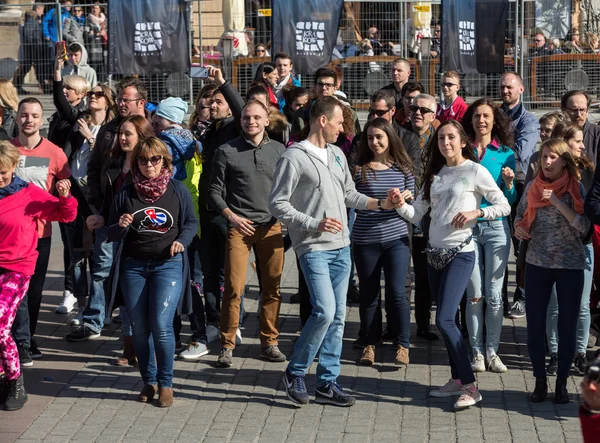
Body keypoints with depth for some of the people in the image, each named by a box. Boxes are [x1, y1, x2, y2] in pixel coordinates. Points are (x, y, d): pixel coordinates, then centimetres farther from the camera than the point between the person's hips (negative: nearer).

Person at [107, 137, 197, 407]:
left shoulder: (177, 190, 1)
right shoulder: (126, 193, 4)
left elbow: (191, 222, 11)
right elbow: (111, 234, 9)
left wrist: (182, 241, -8)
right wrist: (121, 227, -14)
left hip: (168, 265, -2)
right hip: (133, 266, 2)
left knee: (161, 325, -12)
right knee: (139, 328, 6)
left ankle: (165, 383, 4)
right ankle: (148, 381, 23)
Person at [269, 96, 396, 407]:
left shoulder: (336, 154, 14)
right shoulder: (294, 157, -9)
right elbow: (277, 204, -10)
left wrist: (379, 204, 7)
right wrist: (314, 224, -17)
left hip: (341, 247, 8)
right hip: (314, 248, -8)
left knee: (337, 316, 7)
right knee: (325, 311, -17)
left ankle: (327, 383, 14)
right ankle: (295, 372, 2)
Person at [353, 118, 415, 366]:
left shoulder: (403, 168, 4)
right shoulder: (359, 169, 0)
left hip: (396, 237, 0)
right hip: (365, 240, 0)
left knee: (396, 291, -3)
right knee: (369, 293, 8)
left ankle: (402, 345, 8)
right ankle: (370, 343, 20)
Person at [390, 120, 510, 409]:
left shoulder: (475, 171, -5)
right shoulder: (434, 175, 12)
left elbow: (503, 206, -4)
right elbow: (417, 214, 7)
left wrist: (475, 212, -18)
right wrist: (401, 204, -13)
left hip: (460, 253, -7)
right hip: (435, 253, 7)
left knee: (444, 320, -16)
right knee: (447, 321, 11)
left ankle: (470, 386, -11)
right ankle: (457, 380, 21)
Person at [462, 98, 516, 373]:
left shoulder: (506, 154, 6)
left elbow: (510, 200, 8)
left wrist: (509, 183, -11)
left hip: (496, 227, 0)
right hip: (467, 227, 0)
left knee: (494, 294, 0)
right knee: (474, 294, 1)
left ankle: (492, 351, 10)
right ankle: (477, 351, 9)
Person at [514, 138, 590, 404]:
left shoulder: (576, 188, -5)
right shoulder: (533, 187, 4)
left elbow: (584, 226, -14)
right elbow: (520, 217, 14)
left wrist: (558, 203, -21)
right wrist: (519, 229, -8)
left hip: (570, 266, -2)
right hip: (537, 264, 3)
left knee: (567, 327, 3)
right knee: (534, 325, 3)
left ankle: (562, 383, 14)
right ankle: (540, 381, 16)